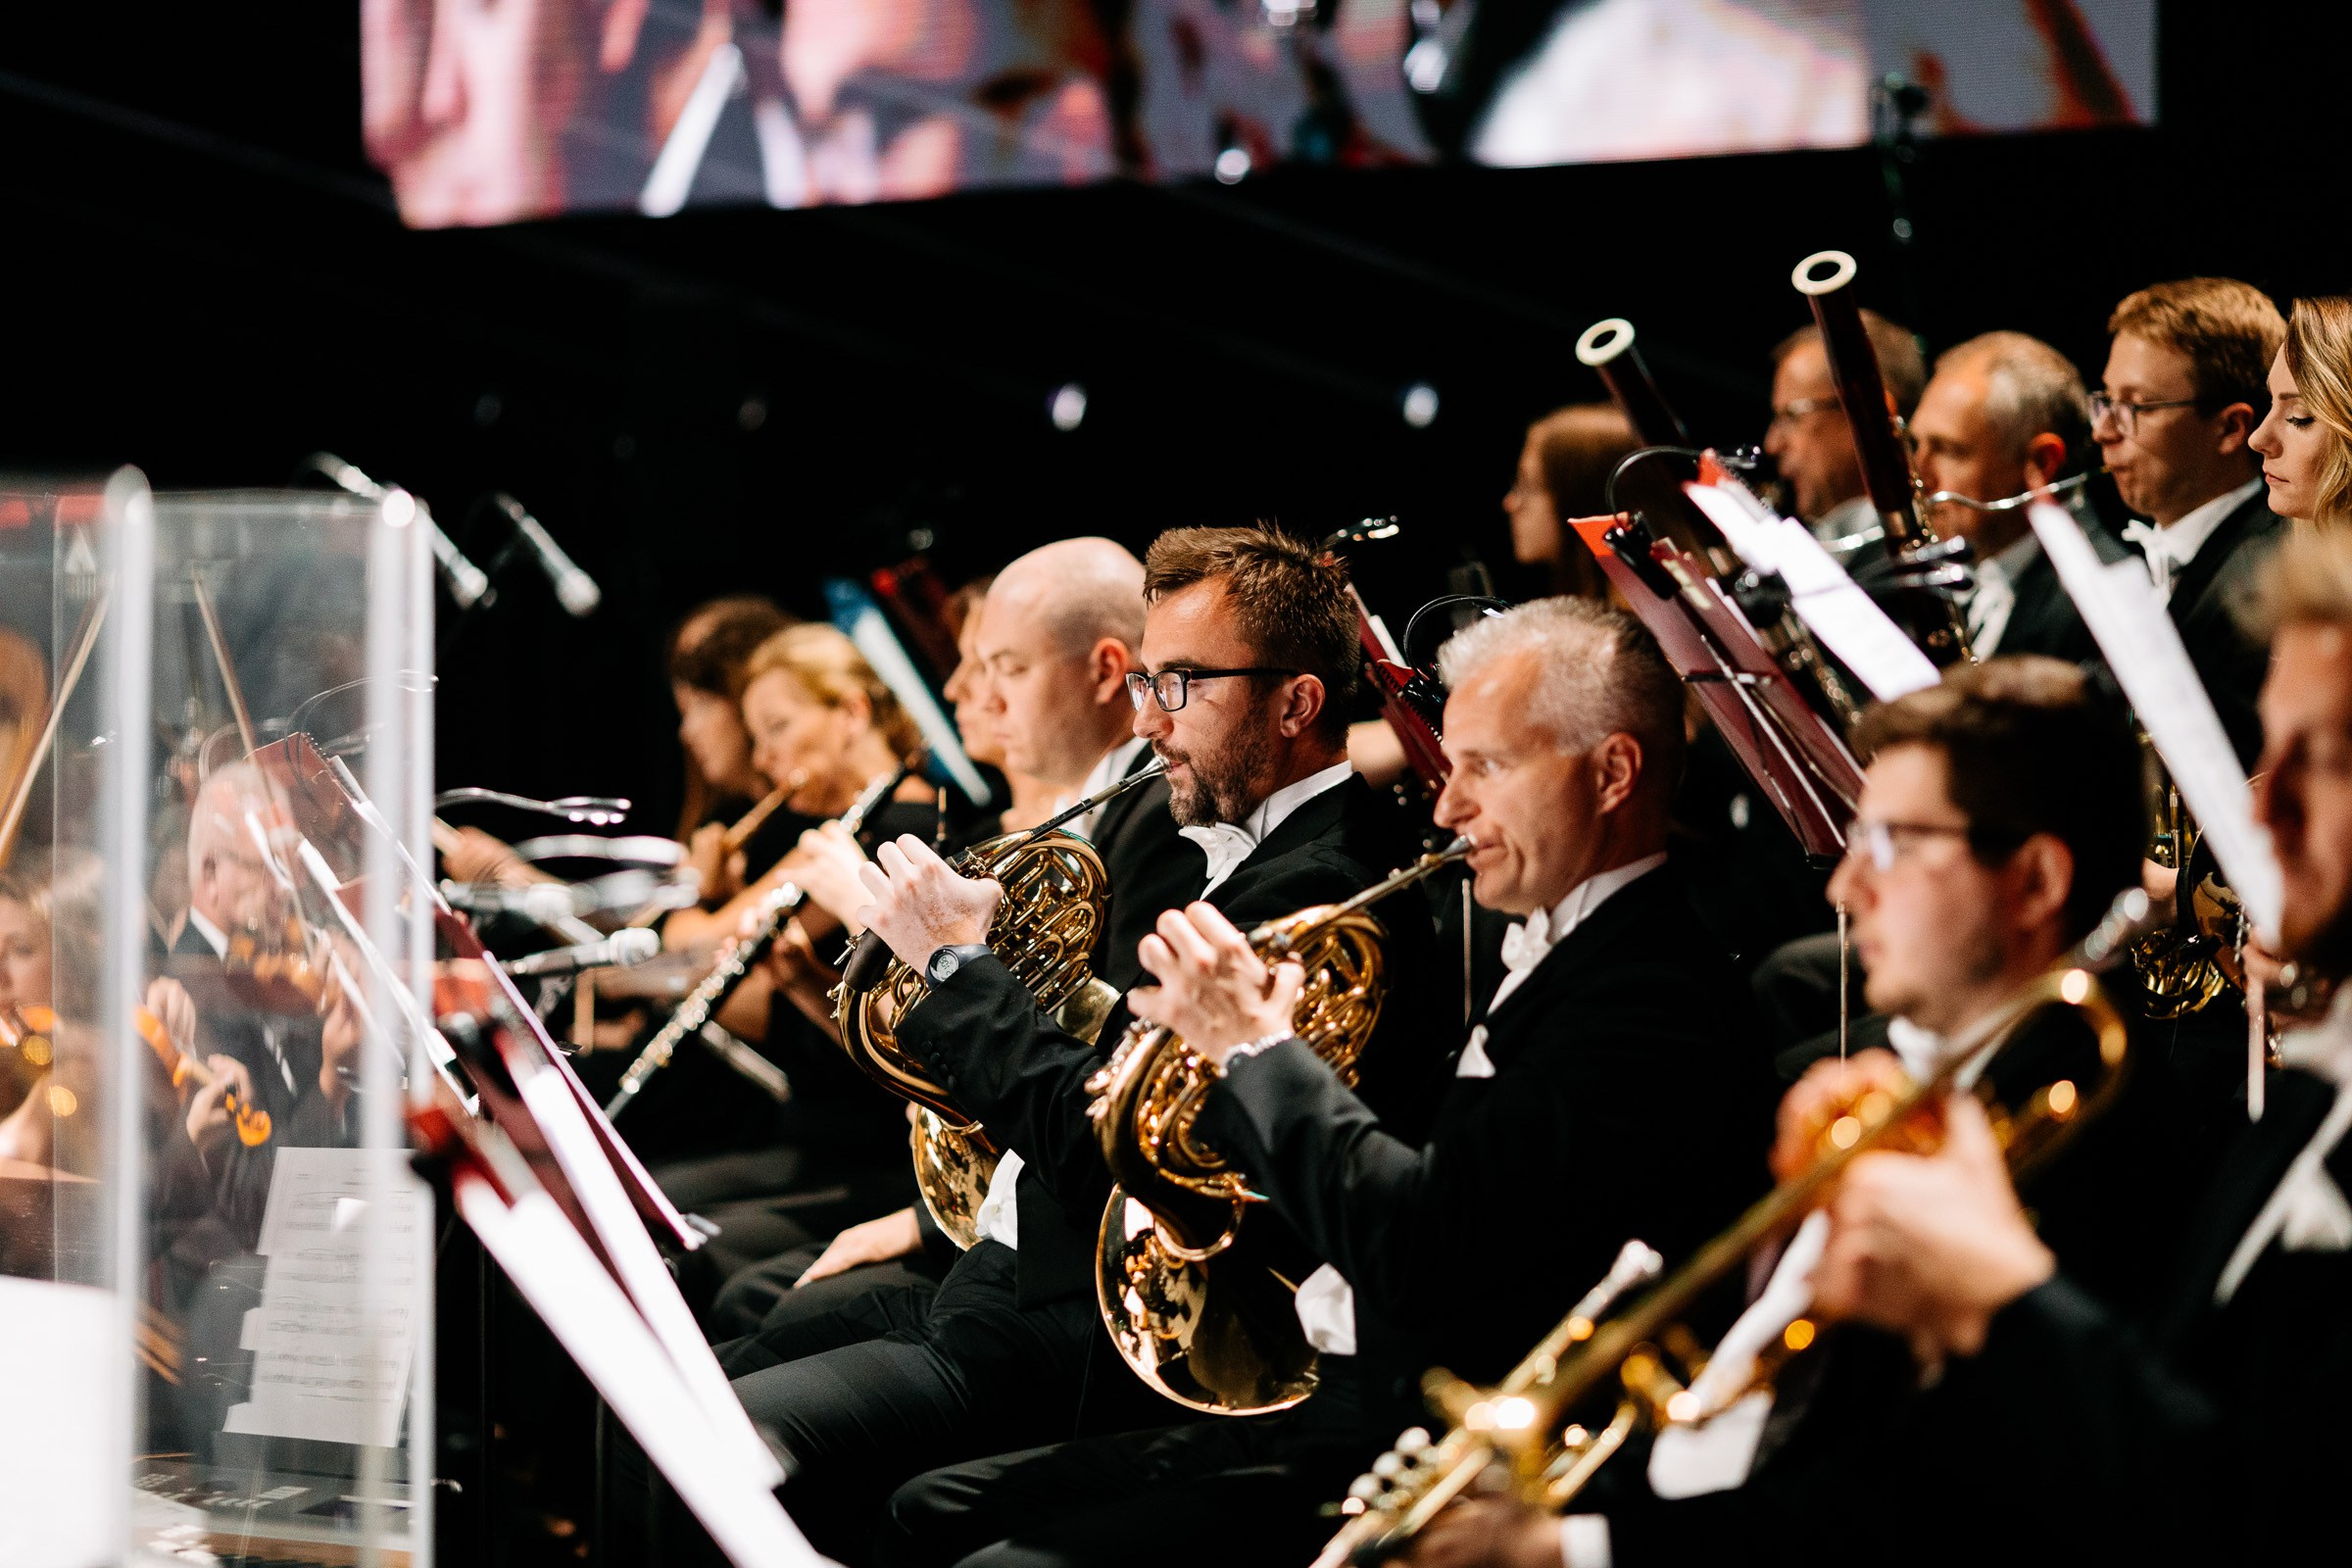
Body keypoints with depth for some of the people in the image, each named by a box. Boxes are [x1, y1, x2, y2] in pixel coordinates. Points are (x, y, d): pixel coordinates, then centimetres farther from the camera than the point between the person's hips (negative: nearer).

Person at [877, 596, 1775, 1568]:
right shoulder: (1545, 951, 16)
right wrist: (1225, 1051, 4)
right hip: (1344, 1402, 11)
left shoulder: (1656, 995, -19)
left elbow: (1415, 1250, -26)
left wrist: (1258, 1047, -14)